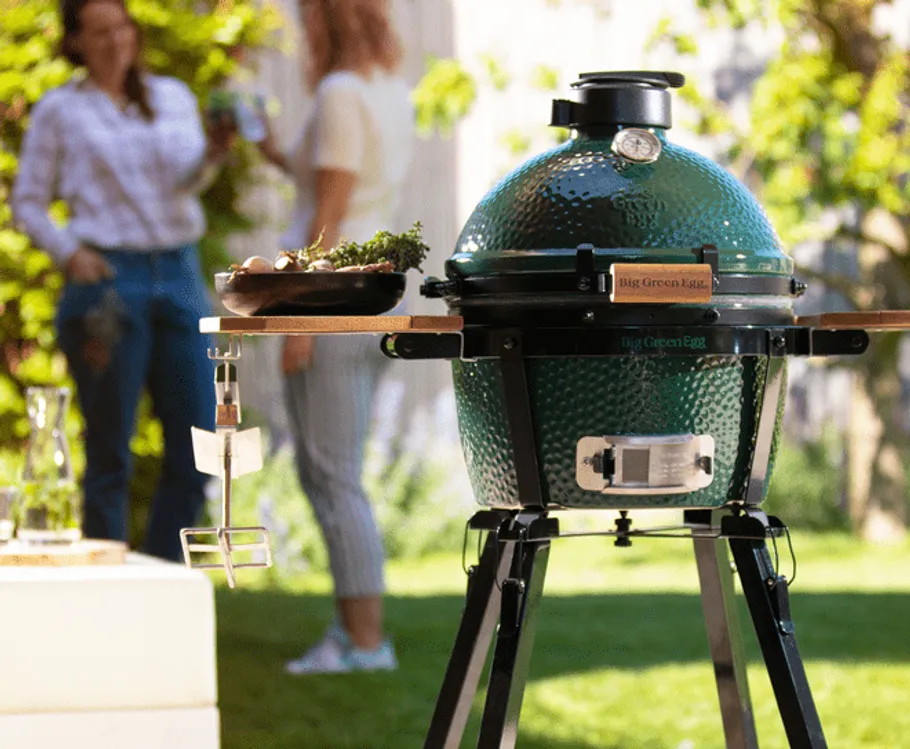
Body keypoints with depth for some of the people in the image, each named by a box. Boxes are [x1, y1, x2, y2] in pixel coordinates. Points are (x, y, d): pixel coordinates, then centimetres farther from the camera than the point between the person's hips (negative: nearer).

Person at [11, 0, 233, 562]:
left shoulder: (173, 97, 12)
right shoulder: (60, 110, 4)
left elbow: (186, 183, 0)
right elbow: (28, 203, 6)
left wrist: (212, 155, -21)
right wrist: (69, 252, -10)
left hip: (180, 275, 4)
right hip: (108, 279, -4)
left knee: (198, 447, 1)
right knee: (110, 452, -1)